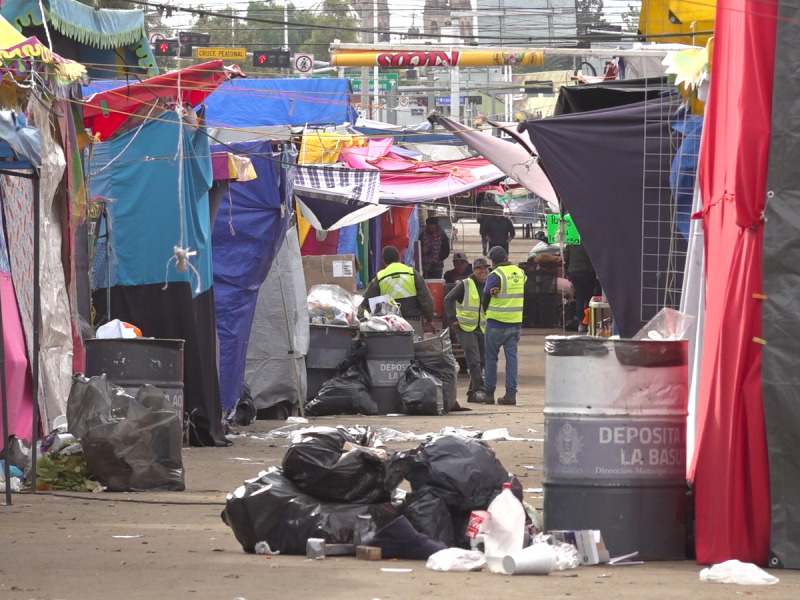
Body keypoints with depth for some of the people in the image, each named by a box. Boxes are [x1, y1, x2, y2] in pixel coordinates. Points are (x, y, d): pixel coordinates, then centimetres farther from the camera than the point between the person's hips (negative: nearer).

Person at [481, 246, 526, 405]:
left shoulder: (495, 275, -12)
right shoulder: (520, 273, 4)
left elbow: (485, 300, -5)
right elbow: (523, 296, 12)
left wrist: (486, 312, 13)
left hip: (497, 323, -5)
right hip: (516, 323, 5)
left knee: (491, 358, 7)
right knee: (512, 357, 6)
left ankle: (489, 393, 9)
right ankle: (511, 394, 1)